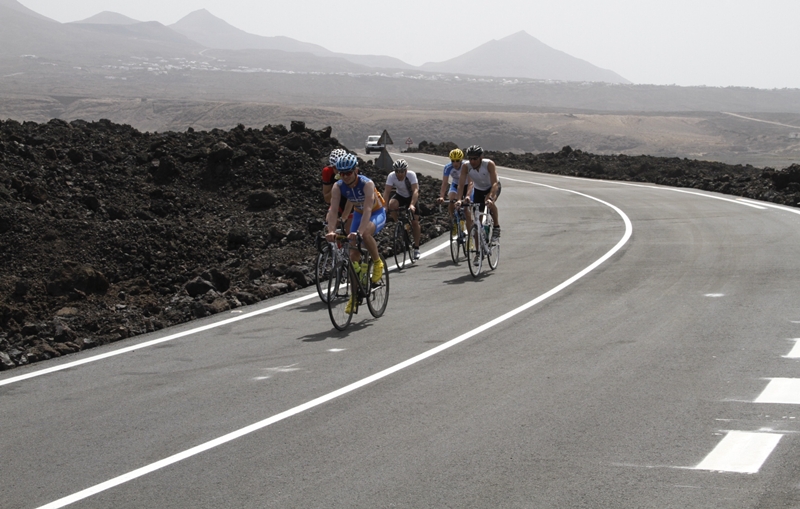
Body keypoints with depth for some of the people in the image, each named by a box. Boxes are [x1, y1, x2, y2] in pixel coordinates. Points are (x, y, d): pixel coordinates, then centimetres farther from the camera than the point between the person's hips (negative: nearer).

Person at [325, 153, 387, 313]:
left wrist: (359, 232, -55)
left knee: (365, 234, -38)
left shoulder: (367, 184, -32)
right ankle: (355, 294, 7)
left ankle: (377, 262, -12)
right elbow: (333, 209, -28)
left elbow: (368, 209, -42)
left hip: (377, 214, -5)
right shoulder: (338, 186, -19)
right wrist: (331, 231, -45)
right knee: (354, 255, -4)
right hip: (359, 214, 5)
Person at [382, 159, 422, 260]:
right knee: (392, 204, -33)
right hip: (400, 195, 2)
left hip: (411, 197, -2)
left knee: (415, 222, -9)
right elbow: (386, 192, -29)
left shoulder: (411, 175, -31)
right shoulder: (391, 176, -26)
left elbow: (415, 190, -39)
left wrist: (412, 205, -54)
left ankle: (416, 248, 4)